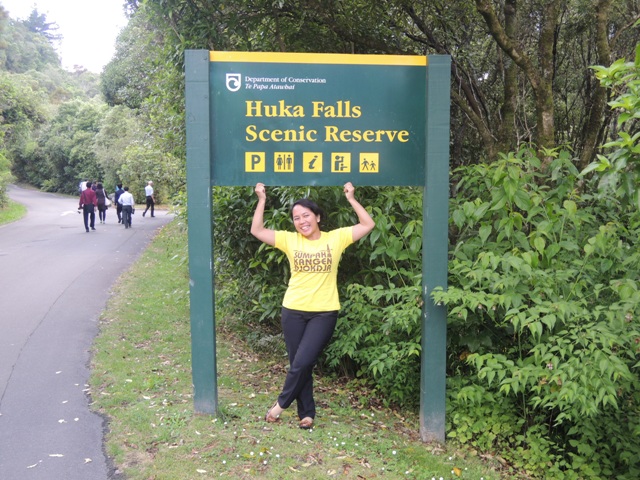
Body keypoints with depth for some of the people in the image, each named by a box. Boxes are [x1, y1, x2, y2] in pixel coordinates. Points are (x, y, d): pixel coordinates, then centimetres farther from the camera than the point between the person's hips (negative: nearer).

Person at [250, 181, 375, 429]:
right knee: (298, 364, 8)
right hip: (293, 312, 2)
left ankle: (282, 402, 15)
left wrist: (351, 199, -2)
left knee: (302, 362, -10)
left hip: (324, 313, -2)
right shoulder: (289, 240, 2)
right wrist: (262, 200, -4)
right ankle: (306, 413, 25)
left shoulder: (336, 238, 0)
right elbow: (257, 230, 0)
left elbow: (368, 225, 0)